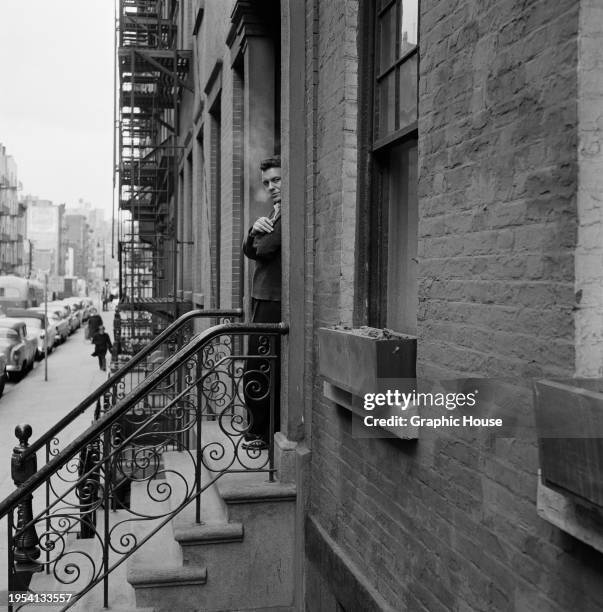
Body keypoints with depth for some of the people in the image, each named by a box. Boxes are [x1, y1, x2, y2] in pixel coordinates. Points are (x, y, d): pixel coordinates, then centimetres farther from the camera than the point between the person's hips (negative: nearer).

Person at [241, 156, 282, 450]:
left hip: (274, 302, -10)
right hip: (263, 298, 10)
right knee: (271, 371, 14)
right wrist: (254, 230, -8)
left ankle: (261, 432, 5)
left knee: (256, 373, -6)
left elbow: (264, 248, -21)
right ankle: (270, 429, 23)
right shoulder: (276, 212, 19)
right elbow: (249, 251, 13)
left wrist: (260, 237, 2)